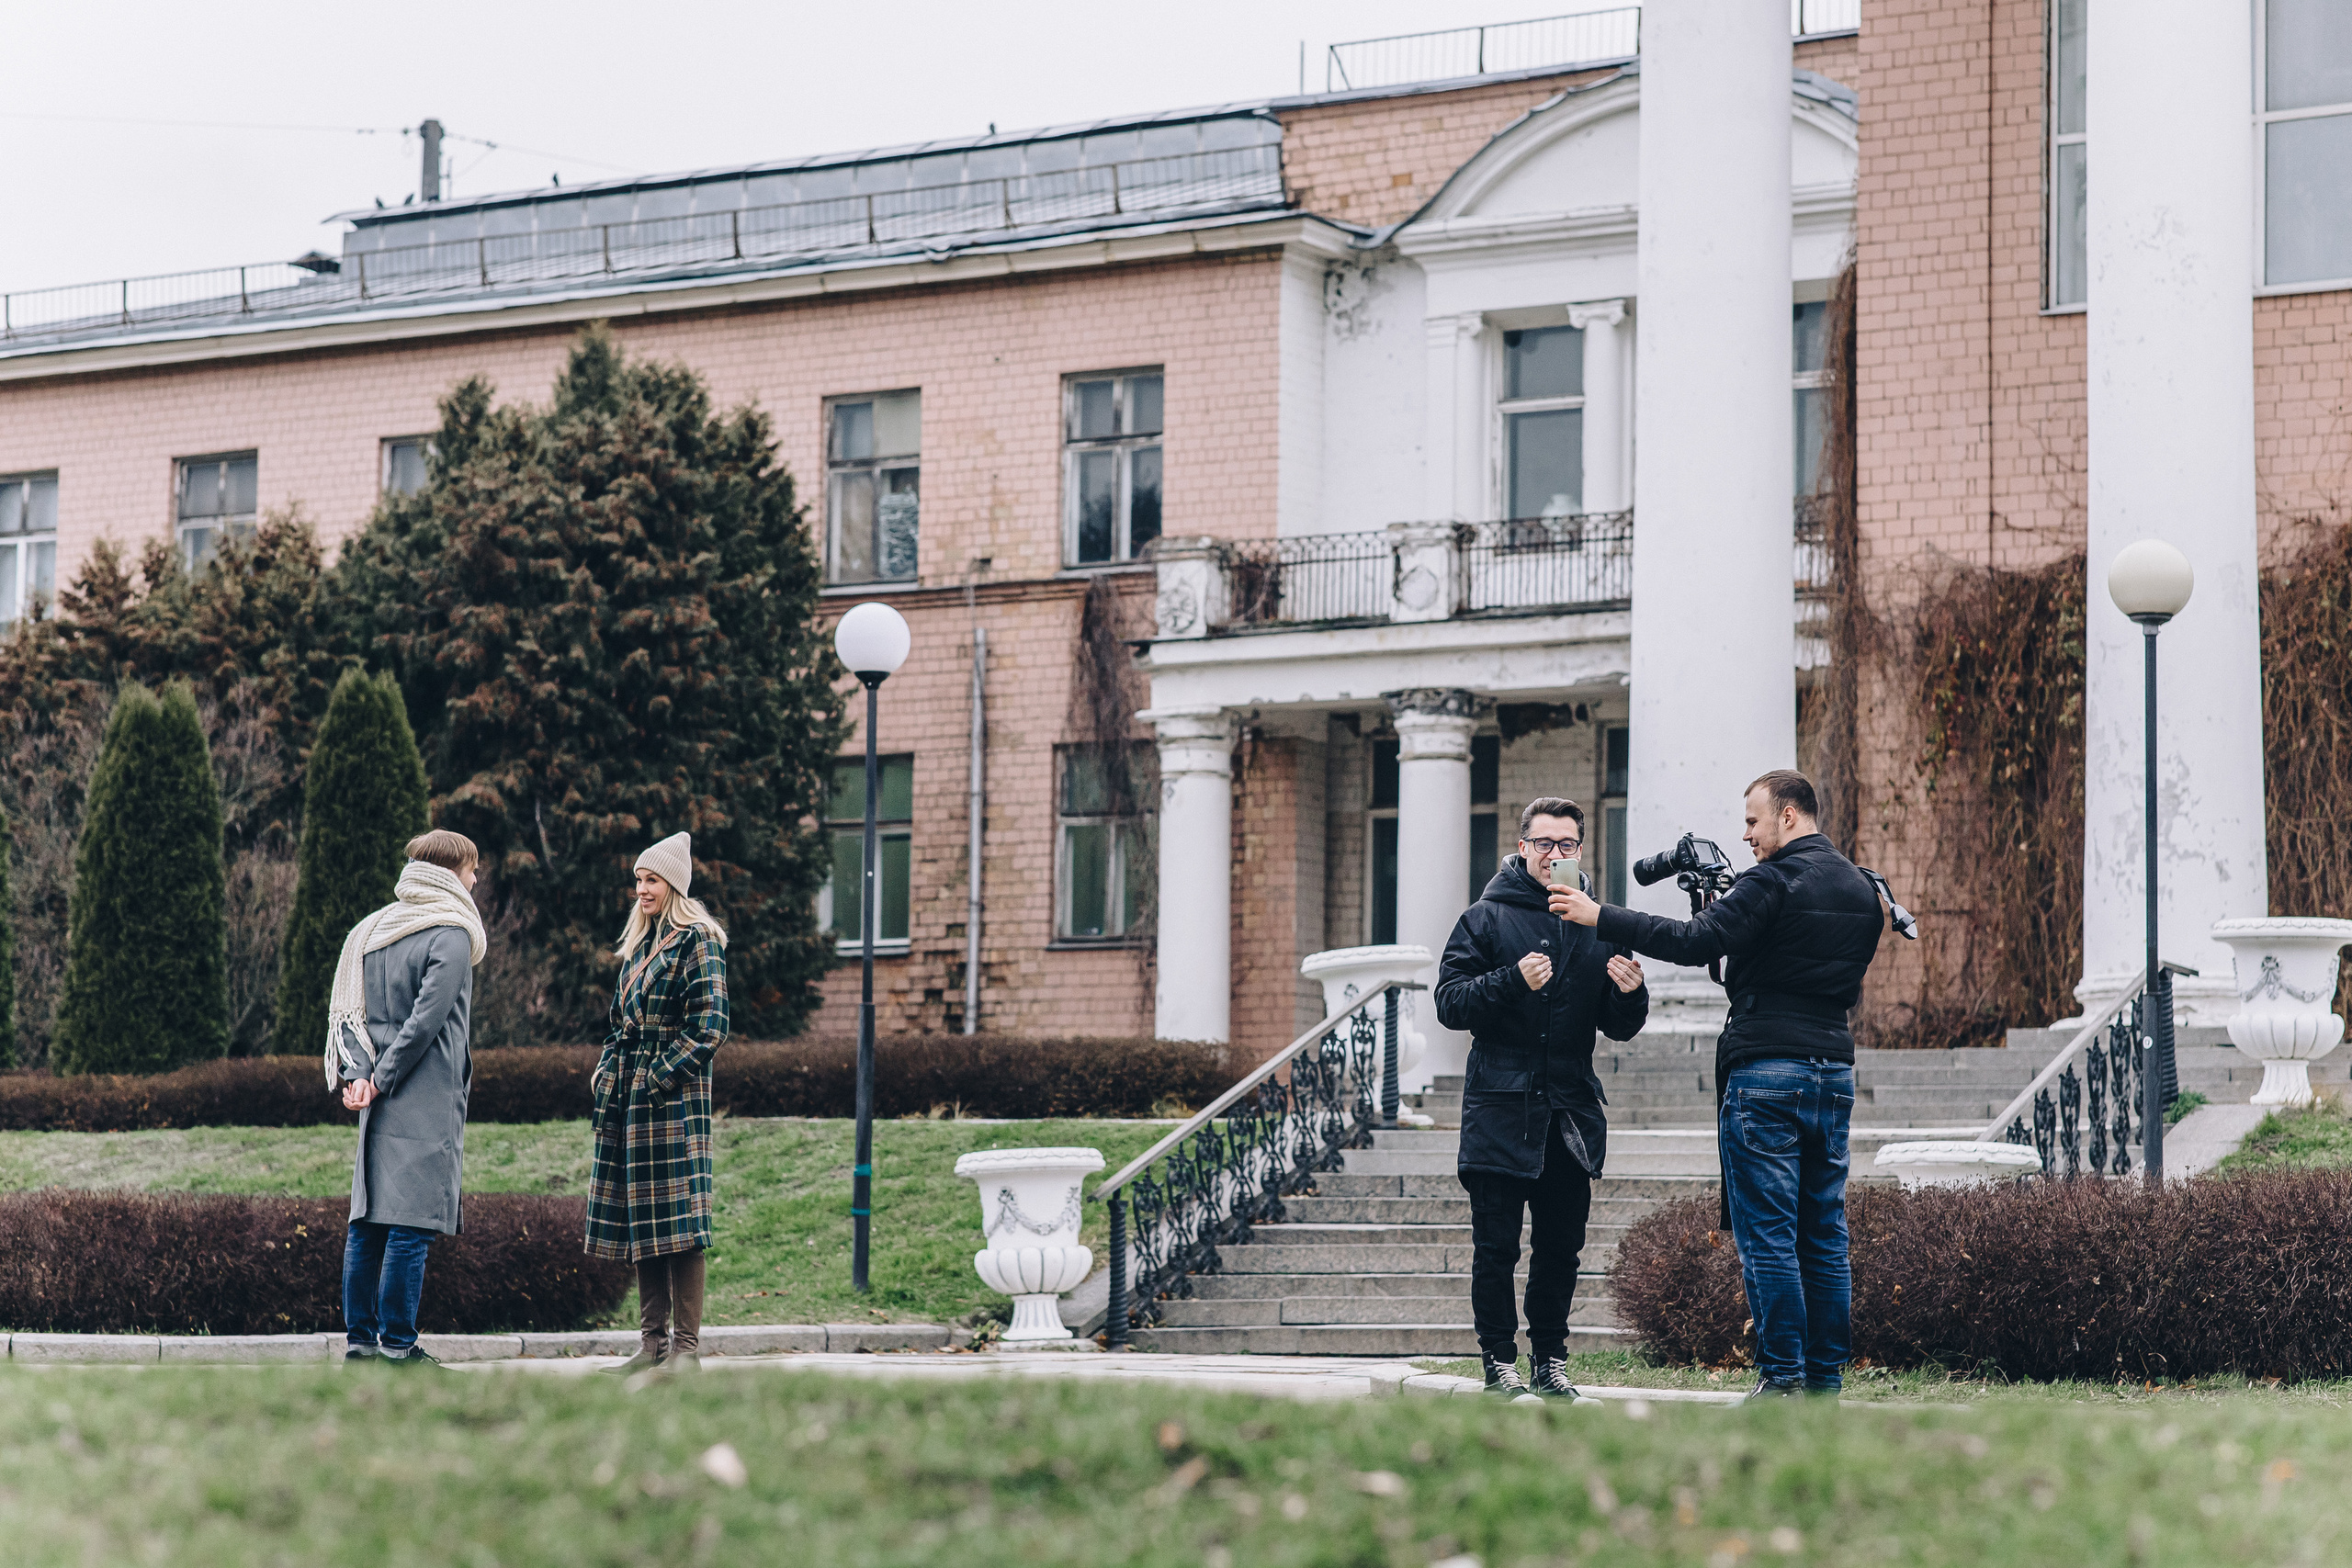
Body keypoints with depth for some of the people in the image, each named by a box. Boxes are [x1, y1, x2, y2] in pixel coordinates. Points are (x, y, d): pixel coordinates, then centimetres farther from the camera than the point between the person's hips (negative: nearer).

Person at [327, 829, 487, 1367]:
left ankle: (359, 1337, 11)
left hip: (378, 1102, 7)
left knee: (368, 1220, 9)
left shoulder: (371, 930, 14)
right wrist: (382, 1080, -9)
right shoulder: (450, 936, -8)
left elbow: (346, 1010, 7)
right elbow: (426, 1020, -15)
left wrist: (358, 1075, -2)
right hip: (428, 1101, -7)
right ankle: (398, 1343, -6)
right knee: (412, 1221, -6)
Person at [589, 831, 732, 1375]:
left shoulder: (698, 942, -5)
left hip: (674, 1097, -8)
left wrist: (659, 1076, -15)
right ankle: (653, 1341, 10)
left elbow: (708, 1026, -12)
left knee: (676, 1223, -10)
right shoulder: (638, 945, 19)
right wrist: (607, 1072, 10)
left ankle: (687, 1346, -9)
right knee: (640, 1224, 7)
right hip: (629, 1097, 8)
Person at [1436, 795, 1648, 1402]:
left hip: (1571, 1113, 3)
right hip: (1500, 1108, -3)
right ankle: (1500, 1364, 5)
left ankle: (1551, 1362, 17)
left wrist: (1630, 993, -10)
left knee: (1561, 1247, 7)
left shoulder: (1596, 926, 12)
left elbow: (1619, 1029, 12)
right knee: (1496, 1248, -2)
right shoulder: (1486, 919, 2)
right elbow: (1450, 1003, -7)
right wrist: (1513, 981, -21)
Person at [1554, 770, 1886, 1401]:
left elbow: (1696, 941, -19)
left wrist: (1600, 918, -16)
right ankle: (1826, 1377, 10)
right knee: (1825, 1235, 9)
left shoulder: (1774, 880, -11)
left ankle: (1782, 1376, -8)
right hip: (1834, 1069, 8)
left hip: (1766, 1069, -8)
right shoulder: (1861, 888, 15)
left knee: (1766, 1231, -5)